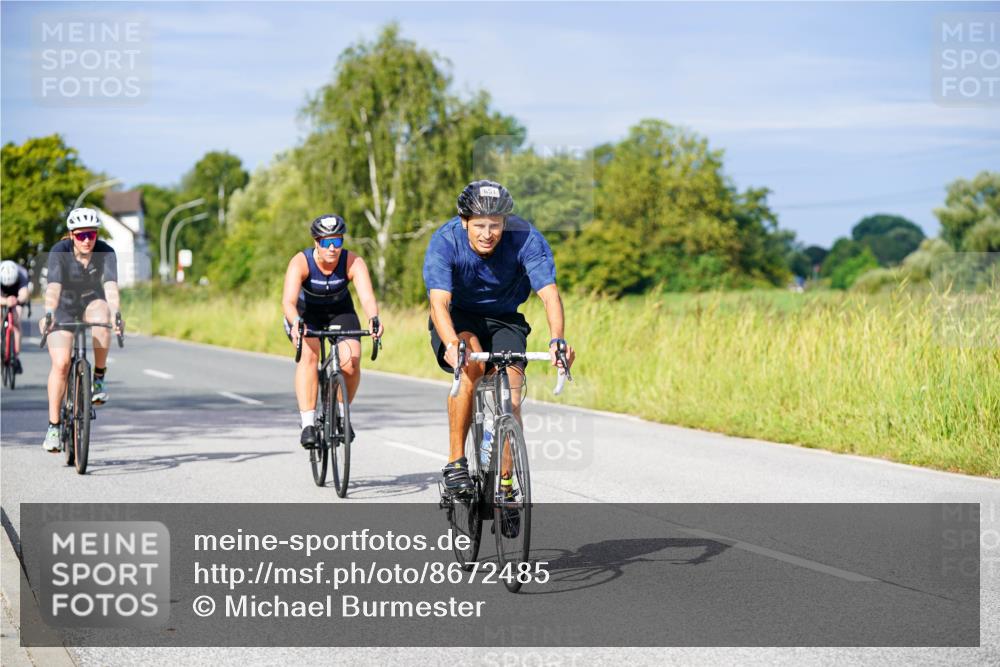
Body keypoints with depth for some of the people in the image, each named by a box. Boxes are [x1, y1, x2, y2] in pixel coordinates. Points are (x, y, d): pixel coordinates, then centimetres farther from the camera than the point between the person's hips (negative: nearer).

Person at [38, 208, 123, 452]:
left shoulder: (106, 253, -20)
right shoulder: (59, 252, -23)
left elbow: (111, 285, -34)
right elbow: (53, 286, -36)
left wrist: (116, 312, -51)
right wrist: (48, 314, -53)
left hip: (92, 302, 1)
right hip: (64, 307, -1)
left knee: (101, 316, -36)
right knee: (61, 364, -16)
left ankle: (99, 378, -17)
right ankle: (53, 425, -7)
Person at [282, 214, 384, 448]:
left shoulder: (354, 263, -27)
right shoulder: (301, 262, -30)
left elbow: (367, 297, -40)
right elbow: (288, 301, -43)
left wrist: (373, 319, -61)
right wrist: (296, 324, -64)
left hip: (340, 311, 1)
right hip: (305, 313, -1)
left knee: (351, 363, -20)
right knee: (308, 354, -30)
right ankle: (308, 424, -28)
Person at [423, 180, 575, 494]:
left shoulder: (526, 238, -26)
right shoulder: (444, 241, -27)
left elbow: (549, 292, -37)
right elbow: (439, 302, -38)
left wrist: (557, 340, -55)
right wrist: (451, 344, -58)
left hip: (504, 320, 1)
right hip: (458, 318, -1)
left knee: (510, 401, -17)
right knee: (470, 363, -33)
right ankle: (455, 462, -24)